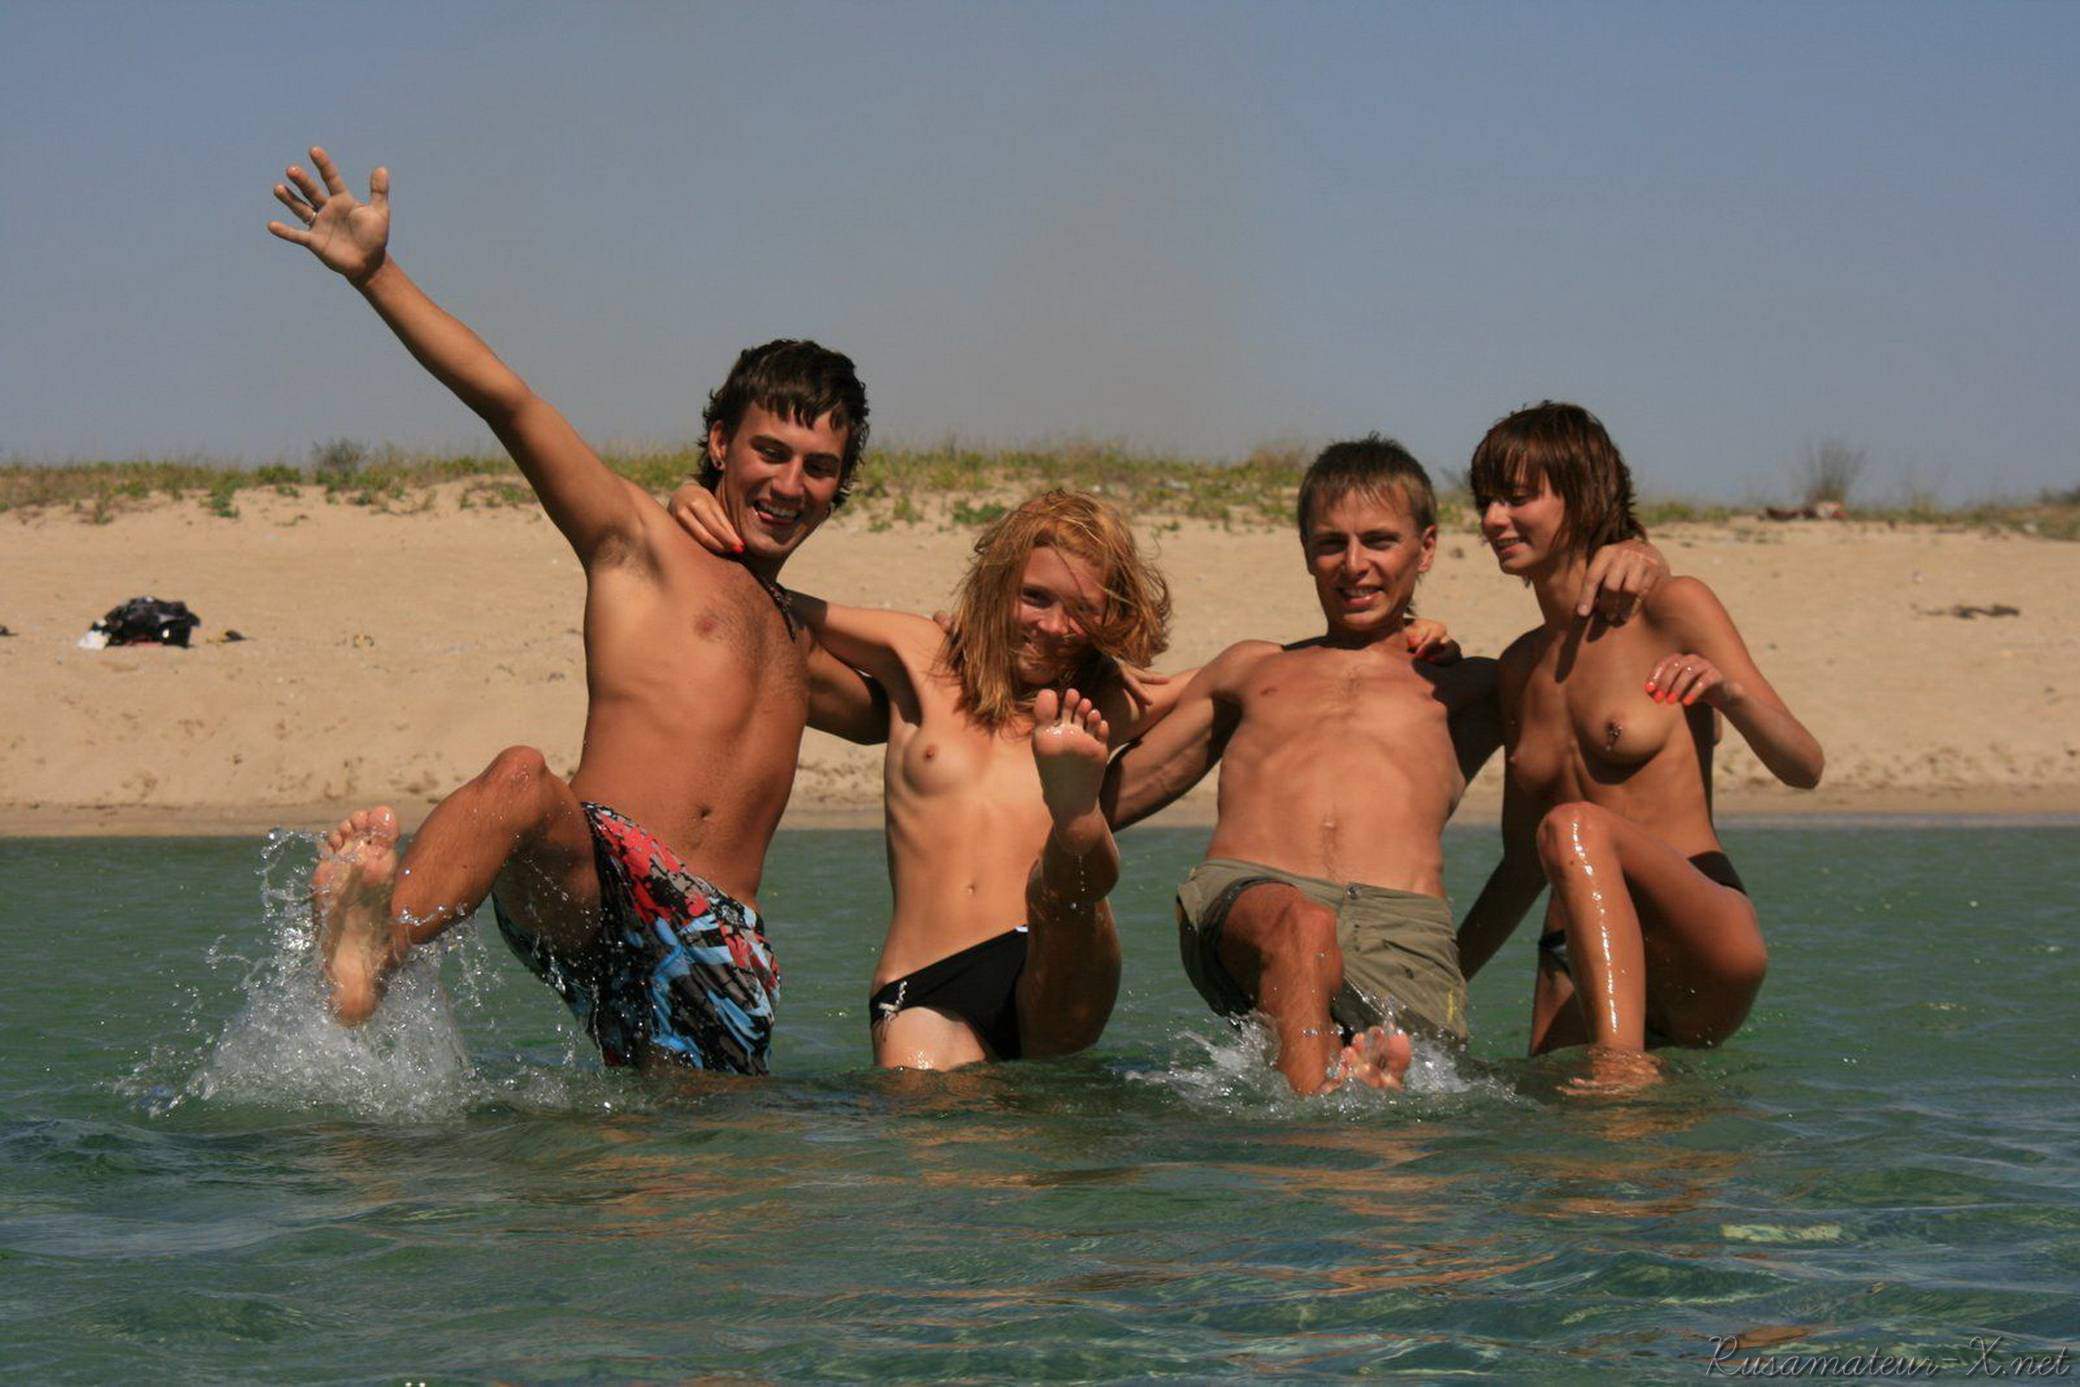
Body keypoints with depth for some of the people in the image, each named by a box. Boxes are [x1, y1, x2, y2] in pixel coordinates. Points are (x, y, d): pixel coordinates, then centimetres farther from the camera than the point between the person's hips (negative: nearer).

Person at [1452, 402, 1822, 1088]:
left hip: (1700, 957, -5)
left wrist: (1727, 692, -24)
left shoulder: (1671, 608, 1)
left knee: (1575, 828, -34)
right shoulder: (1520, 666, 17)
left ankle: (1625, 1059, -42)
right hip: (1575, 970, 5)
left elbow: (1803, 768, -5)